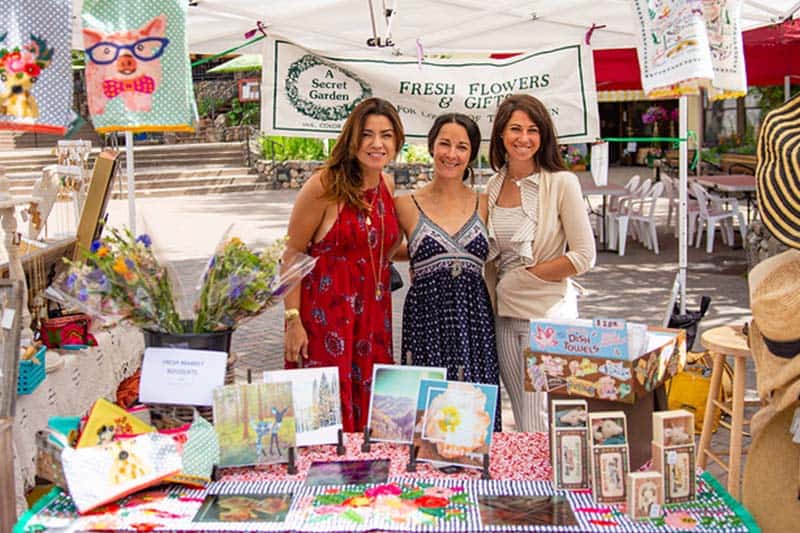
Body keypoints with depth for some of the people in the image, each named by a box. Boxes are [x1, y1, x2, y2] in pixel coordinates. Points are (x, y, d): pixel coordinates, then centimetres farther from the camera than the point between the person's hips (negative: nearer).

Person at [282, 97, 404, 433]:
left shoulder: (387, 188, 8)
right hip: (324, 315, -6)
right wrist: (293, 320, -15)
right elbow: (292, 255, -11)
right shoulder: (325, 186, -12)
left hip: (373, 316, 6)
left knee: (368, 414, 11)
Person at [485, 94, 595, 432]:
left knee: (539, 429, -4)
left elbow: (584, 258, -10)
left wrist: (525, 275, -10)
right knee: (522, 423, 12)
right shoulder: (493, 186, 8)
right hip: (505, 316, 5)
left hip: (548, 315, -5)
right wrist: (490, 301, 6)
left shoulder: (561, 183, -8)